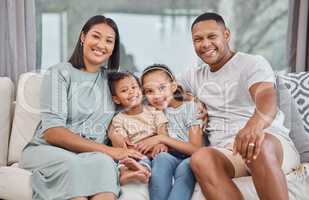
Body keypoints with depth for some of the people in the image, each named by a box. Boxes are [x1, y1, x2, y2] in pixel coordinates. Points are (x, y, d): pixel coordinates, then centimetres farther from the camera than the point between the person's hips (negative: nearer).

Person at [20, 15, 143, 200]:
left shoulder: (112, 80, 15)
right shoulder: (60, 73, -2)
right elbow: (52, 132, -13)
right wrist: (108, 150, -21)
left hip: (95, 155, 3)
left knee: (103, 162, -33)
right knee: (71, 163, -37)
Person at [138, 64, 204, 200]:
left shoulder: (190, 107, 0)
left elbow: (196, 149, -7)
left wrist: (161, 139, -16)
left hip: (188, 159, -1)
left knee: (186, 166, -35)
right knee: (161, 158, -32)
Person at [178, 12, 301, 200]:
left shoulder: (253, 63, 2)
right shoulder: (194, 77, 21)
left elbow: (267, 98, -17)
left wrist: (255, 124, -43)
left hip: (273, 143, -3)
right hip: (226, 152, 3)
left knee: (260, 145, -41)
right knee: (201, 158, -33)